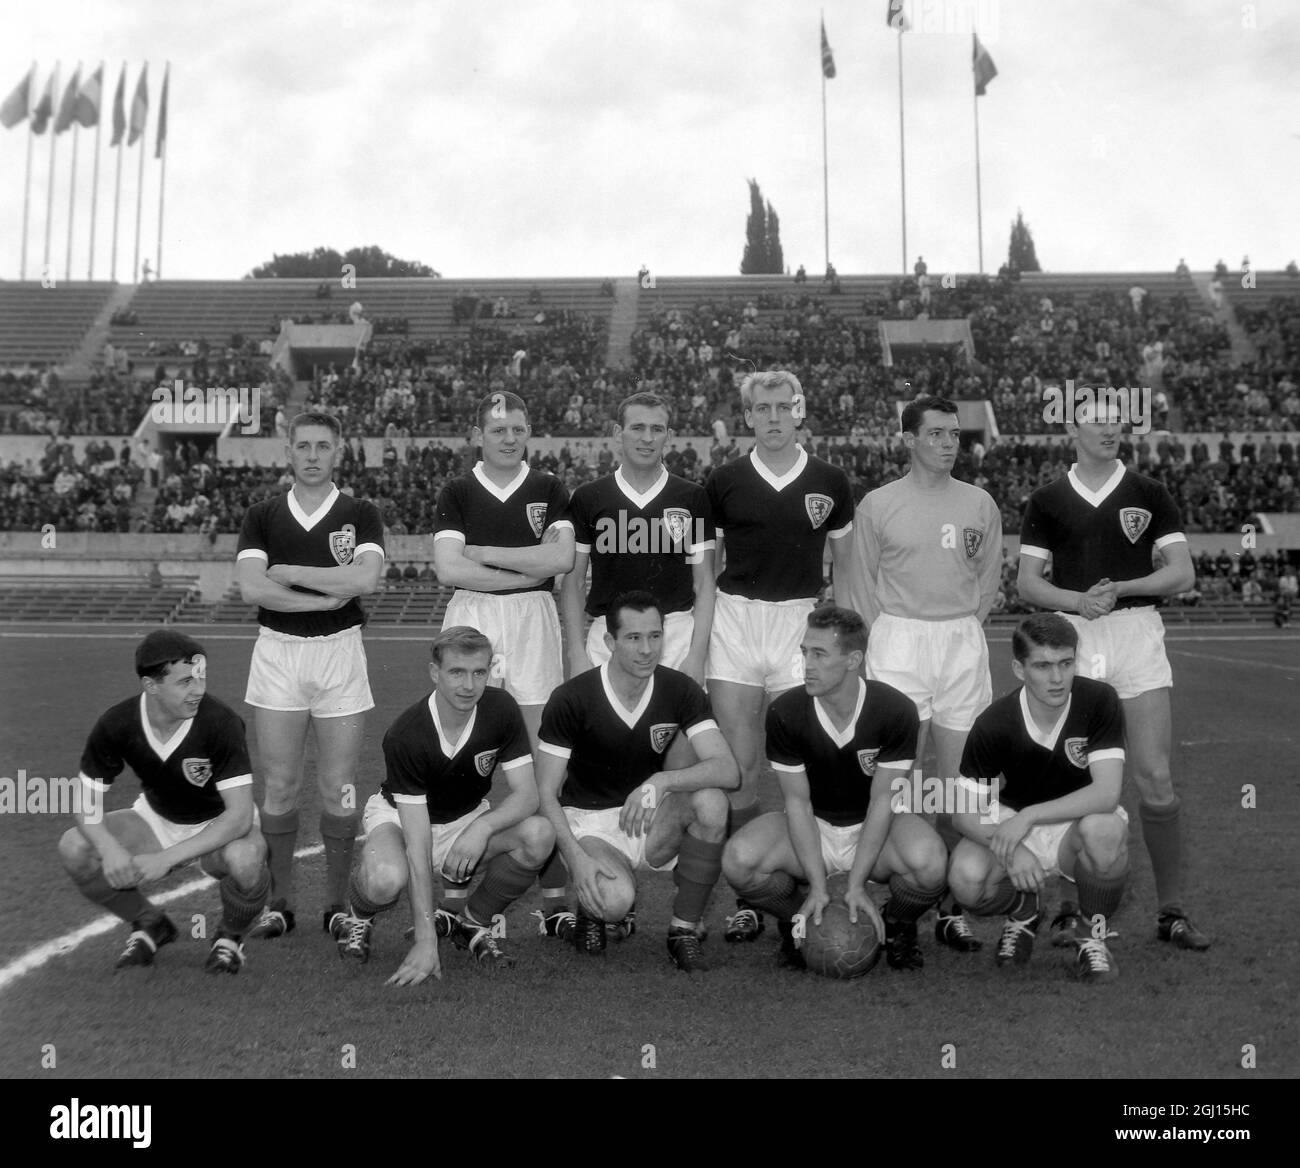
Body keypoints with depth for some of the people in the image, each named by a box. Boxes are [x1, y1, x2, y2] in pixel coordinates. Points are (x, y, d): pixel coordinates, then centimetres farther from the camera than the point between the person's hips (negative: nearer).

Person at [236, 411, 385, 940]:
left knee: (339, 789, 2)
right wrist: (327, 596, -12)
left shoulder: (360, 513, 2)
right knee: (280, 786, 4)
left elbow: (365, 579, -15)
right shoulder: (262, 516, 7)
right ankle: (280, 902, 18)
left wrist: (288, 570, -9)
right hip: (276, 653, 1)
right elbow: (251, 588, -8)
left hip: (340, 652, -1)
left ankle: (337, 903, 17)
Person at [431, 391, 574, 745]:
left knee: (537, 738, 3)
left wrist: (483, 553, -7)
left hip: (532, 618, 1)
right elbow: (448, 568, -7)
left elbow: (563, 558, -8)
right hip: (471, 615, 0)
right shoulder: (455, 493, 5)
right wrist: (527, 575, -8)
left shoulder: (549, 489, 7)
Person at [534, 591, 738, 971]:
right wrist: (577, 857, -26)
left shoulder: (680, 691, -8)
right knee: (615, 900, -34)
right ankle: (597, 905, 7)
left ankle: (685, 931, -10)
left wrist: (661, 781, -35)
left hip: (652, 819, 3)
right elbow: (545, 794, -11)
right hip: (589, 822, -3)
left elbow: (728, 770, -19)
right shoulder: (571, 699, -15)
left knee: (711, 801, -29)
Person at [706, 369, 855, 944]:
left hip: (803, 624, 0)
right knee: (739, 769, -1)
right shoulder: (724, 482, 5)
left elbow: (845, 564, 11)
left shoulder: (830, 482, 5)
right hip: (735, 622, 1)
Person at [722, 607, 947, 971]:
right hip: (811, 828, 1)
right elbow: (798, 801, -13)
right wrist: (817, 885, -22)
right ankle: (801, 923, 5)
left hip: (875, 830, -1)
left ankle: (897, 928, 3)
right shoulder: (784, 712, -17)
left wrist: (856, 884, -23)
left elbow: (882, 799, -16)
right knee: (738, 860, -28)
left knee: (929, 862, -35)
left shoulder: (897, 710, -19)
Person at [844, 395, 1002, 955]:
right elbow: (860, 581, 6)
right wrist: (889, 636, 2)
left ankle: (951, 907, 13)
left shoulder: (980, 503, 9)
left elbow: (989, 577, 15)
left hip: (963, 643, 2)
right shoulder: (877, 504, 2)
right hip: (897, 641, -2)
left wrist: (963, 630, 9)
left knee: (958, 781, 4)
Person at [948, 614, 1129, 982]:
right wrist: (1010, 850, -32)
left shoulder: (1100, 700, -20)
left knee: (1104, 828, -37)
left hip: (1080, 822, -1)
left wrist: (1028, 816, -34)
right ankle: (1022, 913, 10)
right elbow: (967, 809, -13)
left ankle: (1092, 932, -6)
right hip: (1011, 824, 1)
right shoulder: (993, 724, -18)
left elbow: (1107, 792, -28)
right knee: (966, 876, -29)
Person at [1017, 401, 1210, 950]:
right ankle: (1072, 903, 16)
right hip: (1071, 637, 0)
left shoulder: (1149, 495, 8)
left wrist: (1119, 588, -13)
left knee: (1155, 778, -5)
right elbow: (1028, 582, 3)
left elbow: (1183, 573, 2)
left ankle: (1171, 910, 8)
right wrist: (1078, 600, -15)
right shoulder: (1046, 502, 8)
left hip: (1136, 632, 0)